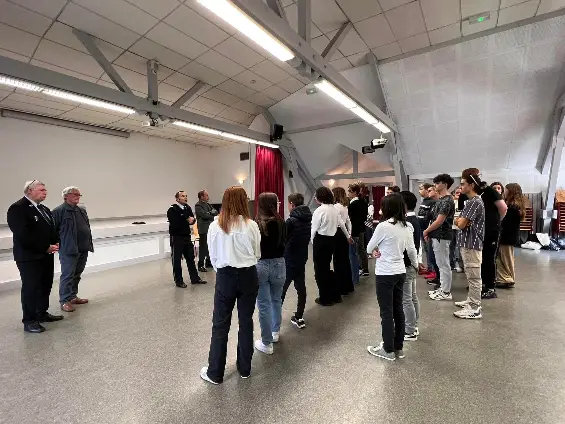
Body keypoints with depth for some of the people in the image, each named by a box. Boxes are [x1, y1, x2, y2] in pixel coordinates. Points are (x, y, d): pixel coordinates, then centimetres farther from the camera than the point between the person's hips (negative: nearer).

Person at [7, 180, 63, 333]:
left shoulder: (44, 209, 14)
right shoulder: (17, 208, -14)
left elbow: (51, 228, 19)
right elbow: (23, 235, -21)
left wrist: (56, 242, 0)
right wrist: (46, 247, -19)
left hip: (46, 255, 8)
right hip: (29, 256, -8)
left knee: (46, 285, 14)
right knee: (31, 288, 0)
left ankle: (42, 313, 28)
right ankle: (29, 321, 12)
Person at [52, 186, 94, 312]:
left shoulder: (82, 210, 15)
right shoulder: (59, 211, -7)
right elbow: (53, 230, -9)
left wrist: (90, 244, 16)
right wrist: (58, 245, -9)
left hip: (83, 249, 7)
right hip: (68, 250, -7)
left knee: (77, 275, 15)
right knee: (67, 275, -2)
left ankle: (73, 296, 27)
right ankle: (65, 301, 7)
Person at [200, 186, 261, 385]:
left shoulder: (215, 226, -7)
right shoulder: (252, 225, -9)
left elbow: (213, 256, 1)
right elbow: (257, 253, 0)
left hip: (225, 277, 0)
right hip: (248, 275, 1)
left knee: (220, 324, 12)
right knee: (246, 322, 15)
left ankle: (215, 373, 26)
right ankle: (245, 368, 31)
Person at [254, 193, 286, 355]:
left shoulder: (256, 224, -14)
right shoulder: (280, 222, -5)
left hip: (260, 265, -3)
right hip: (278, 264, 4)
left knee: (264, 305, 7)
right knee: (277, 300, 22)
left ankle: (267, 343, 18)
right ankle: (275, 332, 40)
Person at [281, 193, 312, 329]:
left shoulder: (291, 221, -19)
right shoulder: (308, 219, 3)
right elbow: (307, 238, 9)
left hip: (289, 259, -7)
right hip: (302, 257, 7)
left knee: (281, 288, 6)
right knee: (301, 287, 11)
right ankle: (299, 318, 19)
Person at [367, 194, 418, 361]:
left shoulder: (383, 226, -20)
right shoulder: (407, 227, 2)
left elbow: (369, 249, -9)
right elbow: (411, 250, 13)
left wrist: (376, 251, 14)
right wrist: (416, 265, 30)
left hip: (385, 274, -7)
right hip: (400, 272, 7)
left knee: (386, 312, 5)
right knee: (398, 310, 16)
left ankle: (389, 350, 19)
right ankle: (399, 347, 29)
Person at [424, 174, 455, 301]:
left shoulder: (447, 200, -17)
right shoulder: (441, 199, 14)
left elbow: (439, 221, -21)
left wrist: (426, 231, -10)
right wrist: (429, 232, 11)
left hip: (442, 236, -10)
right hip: (437, 236, 10)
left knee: (444, 264, -1)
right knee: (441, 264, 16)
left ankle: (446, 292, 8)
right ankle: (442, 288, 26)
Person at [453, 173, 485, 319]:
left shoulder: (475, 202, -18)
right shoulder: (471, 201, 15)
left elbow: (461, 224, -19)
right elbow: (462, 221, 16)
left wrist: (458, 221, 1)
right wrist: (460, 221, -4)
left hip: (472, 244, -10)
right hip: (467, 243, 10)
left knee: (474, 277, -3)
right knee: (471, 276, 19)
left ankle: (475, 308, 5)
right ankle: (471, 300, 30)